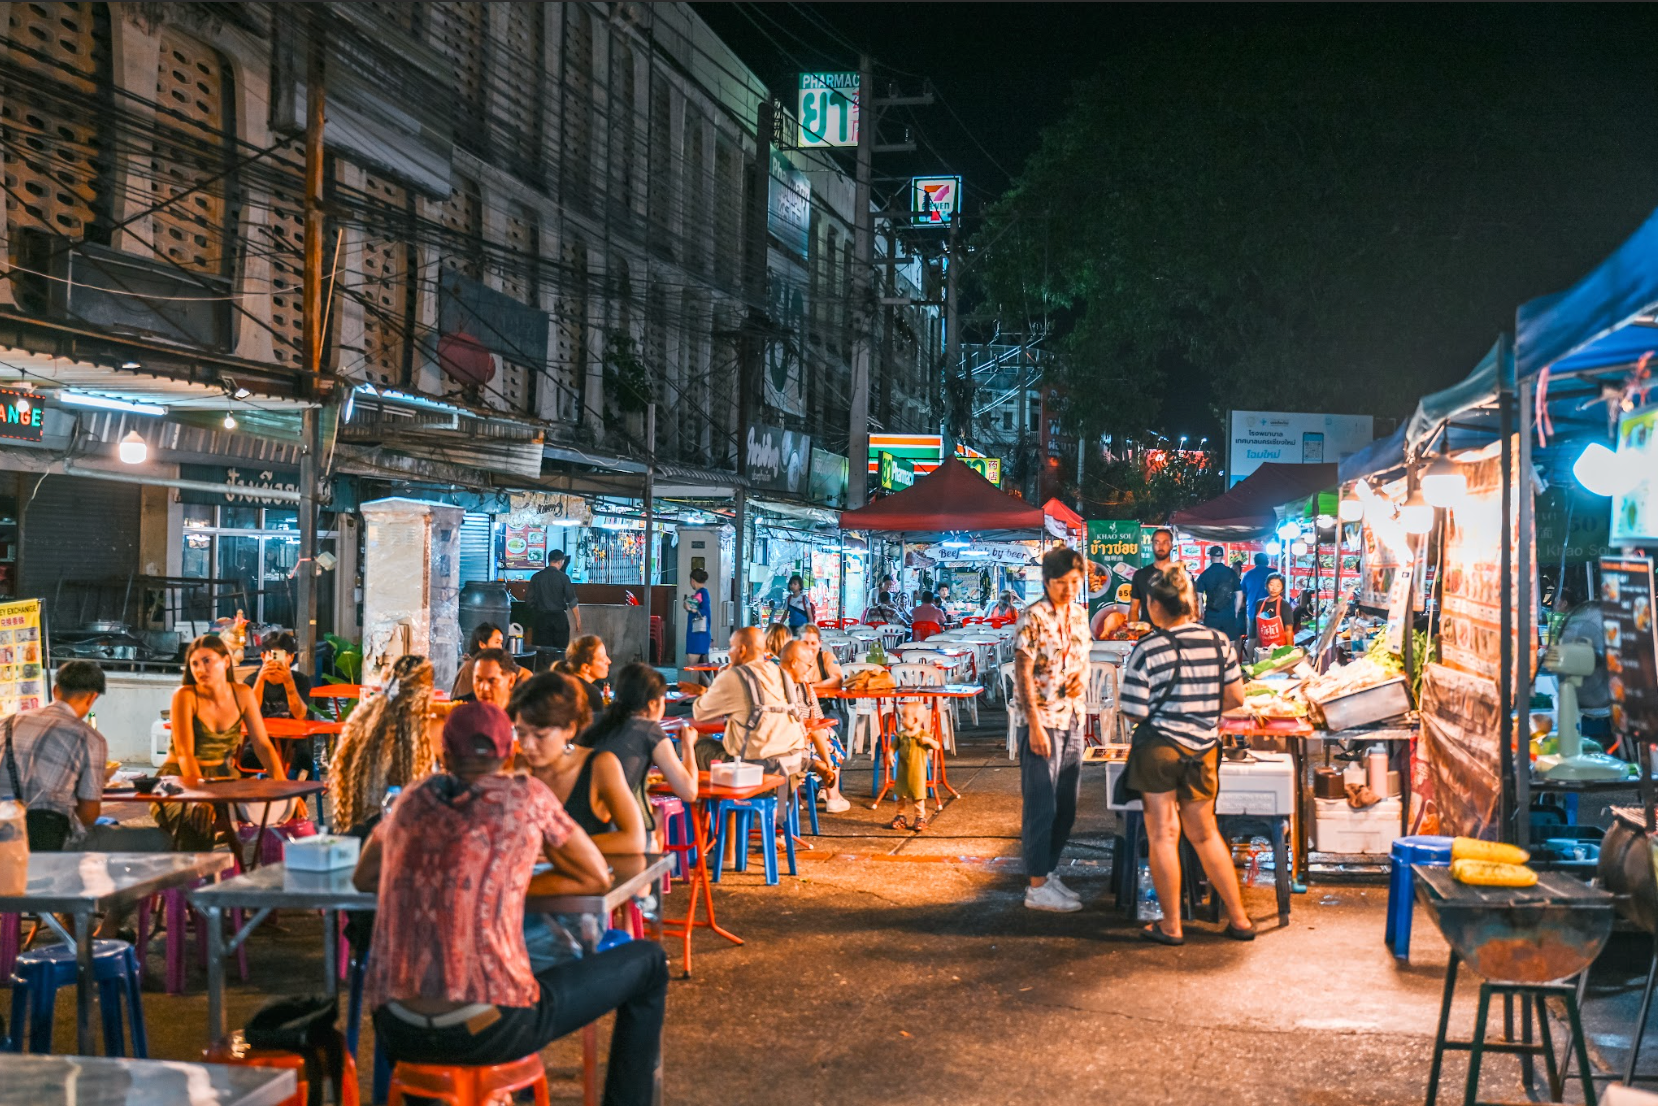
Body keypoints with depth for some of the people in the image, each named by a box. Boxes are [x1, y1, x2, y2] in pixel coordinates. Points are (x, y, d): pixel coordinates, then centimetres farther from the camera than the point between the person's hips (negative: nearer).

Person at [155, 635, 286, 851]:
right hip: (181, 779, -4)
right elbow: (184, 752, -20)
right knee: (198, 815, -36)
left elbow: (263, 745, 0)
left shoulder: (242, 694, 1)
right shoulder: (185, 696, -11)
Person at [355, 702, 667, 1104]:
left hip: (398, 1034, 5)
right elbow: (598, 878, 8)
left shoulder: (412, 800, 10)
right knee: (647, 961, 14)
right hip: (490, 1029, -5)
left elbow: (363, 879, 26)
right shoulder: (527, 795, -1)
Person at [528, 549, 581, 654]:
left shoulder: (536, 577, 3)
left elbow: (530, 600, 5)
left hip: (542, 618, 3)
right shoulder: (563, 577, -6)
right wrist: (578, 620, -1)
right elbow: (572, 601, -7)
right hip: (559, 617, -2)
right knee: (561, 650, 3)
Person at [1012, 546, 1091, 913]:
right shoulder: (1033, 618, -13)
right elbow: (1023, 674, -15)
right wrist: (1035, 725, -19)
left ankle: (1048, 871, 26)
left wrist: (1081, 677, -3)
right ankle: (1037, 887, 5)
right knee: (1041, 806, -2)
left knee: (1066, 806, 14)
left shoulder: (1080, 615, 9)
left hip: (1073, 720, 8)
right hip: (1043, 722, -7)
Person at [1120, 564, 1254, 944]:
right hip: (1203, 749, 4)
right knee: (1205, 833, 18)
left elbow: (1136, 712, -14)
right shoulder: (1218, 641, -2)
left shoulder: (1147, 650, -14)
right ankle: (1239, 918, 22)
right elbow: (1236, 697, 3)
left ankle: (1171, 925, 13)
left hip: (1159, 746, -4)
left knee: (1163, 836, 6)